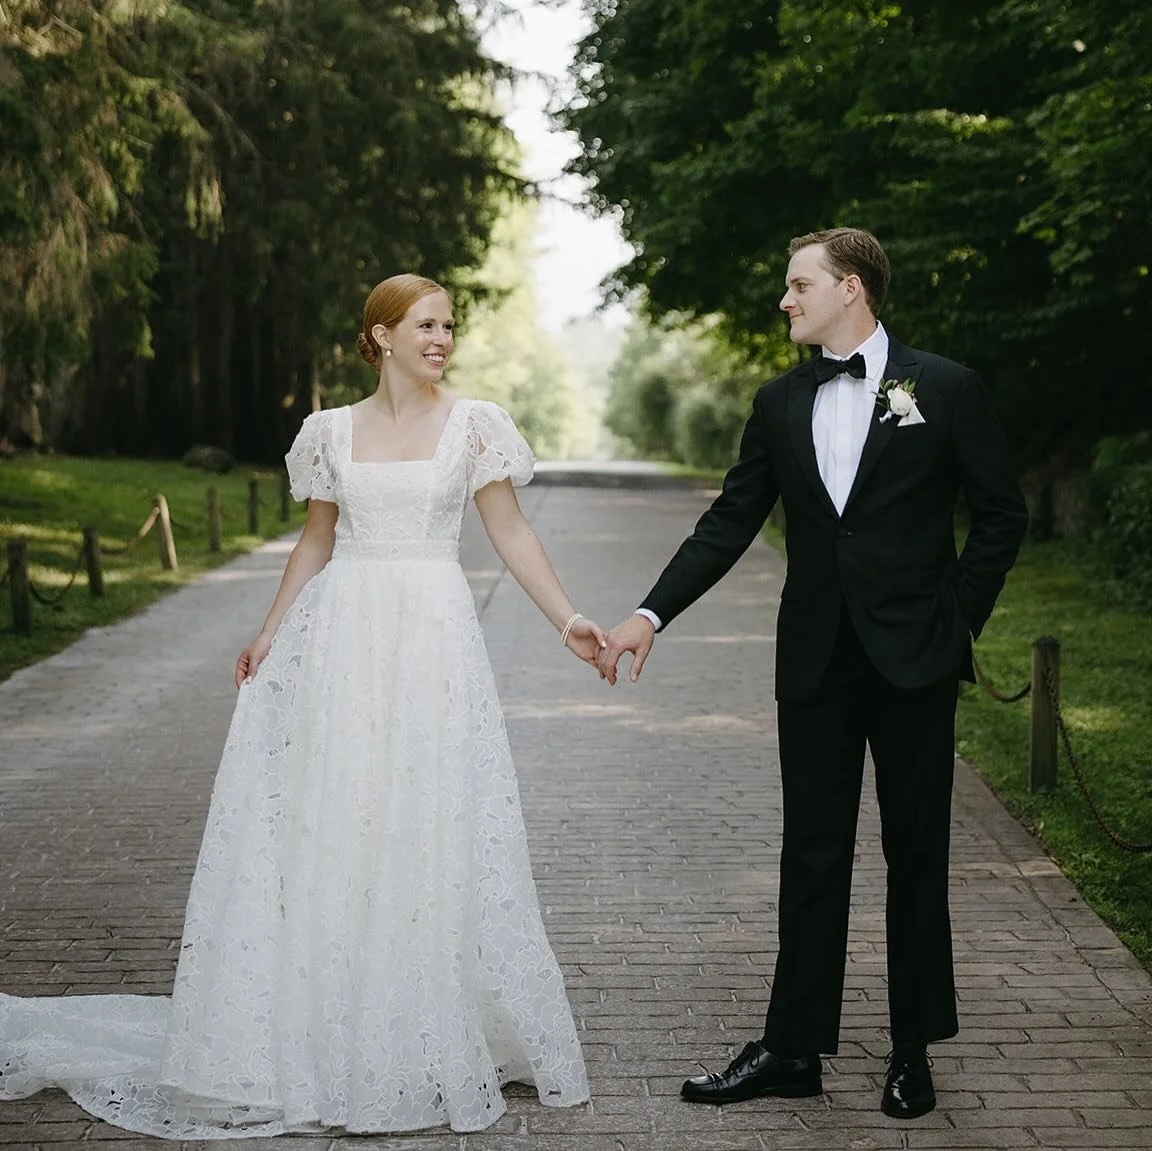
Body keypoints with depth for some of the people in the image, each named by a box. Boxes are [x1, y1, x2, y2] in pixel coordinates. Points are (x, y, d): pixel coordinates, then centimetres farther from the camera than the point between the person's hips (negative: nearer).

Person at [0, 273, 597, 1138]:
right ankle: (322, 1039, 17)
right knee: (324, 833, 3)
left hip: (432, 645, -1)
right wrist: (270, 636, 9)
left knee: (431, 836, 1)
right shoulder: (332, 431, 8)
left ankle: (428, 1039, 16)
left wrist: (567, 620, -9)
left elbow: (512, 533, 0)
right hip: (338, 643, 2)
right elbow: (316, 542, 14)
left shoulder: (473, 425, 3)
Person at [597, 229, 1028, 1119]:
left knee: (917, 858, 7)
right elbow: (729, 524, 7)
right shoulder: (781, 404, 8)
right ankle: (793, 1049, 16)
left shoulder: (944, 389, -3)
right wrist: (651, 614, -2)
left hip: (913, 660, -3)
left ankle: (914, 1050, 20)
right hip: (816, 662, 3)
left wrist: (957, 618, -5)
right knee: (812, 856, 8)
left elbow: (1002, 514, 1)